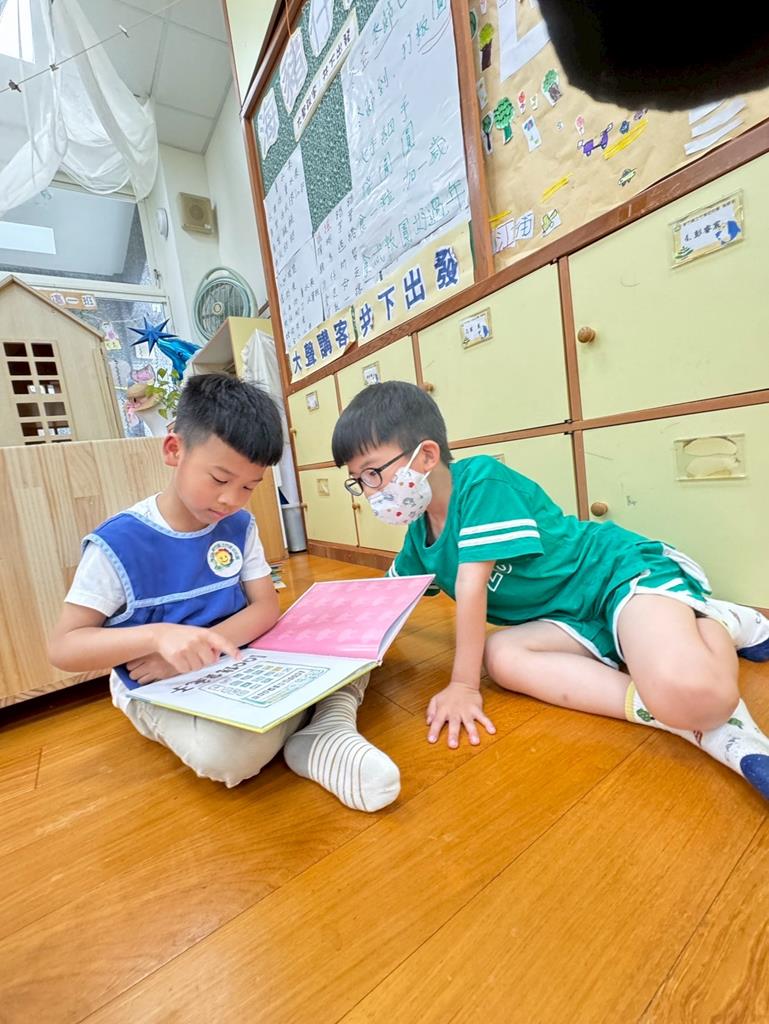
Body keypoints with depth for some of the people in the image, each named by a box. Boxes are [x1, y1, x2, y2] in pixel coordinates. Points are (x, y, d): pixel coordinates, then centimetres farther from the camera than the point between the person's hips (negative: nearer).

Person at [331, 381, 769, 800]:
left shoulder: (481, 480, -22)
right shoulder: (419, 533, 5)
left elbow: (471, 586, -23)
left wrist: (463, 683, -18)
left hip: (624, 570, -7)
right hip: (576, 618, 8)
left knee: (688, 692, -36)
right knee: (501, 654, -24)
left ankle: (718, 624, 1)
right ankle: (702, 722, -18)